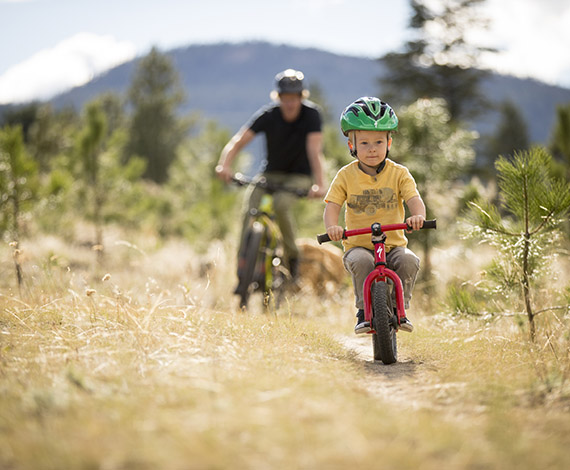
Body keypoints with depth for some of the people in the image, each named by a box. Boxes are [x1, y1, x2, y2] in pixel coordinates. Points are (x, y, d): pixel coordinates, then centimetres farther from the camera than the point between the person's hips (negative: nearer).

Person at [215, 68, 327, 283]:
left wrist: (319, 184, -45)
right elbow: (238, 141, -23)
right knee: (249, 212, -22)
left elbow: (314, 151, -30)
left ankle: (291, 255, -9)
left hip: (298, 176, -2)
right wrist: (224, 165, -42)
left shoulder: (311, 114, -18)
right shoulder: (268, 115, -15)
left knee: (281, 204, -32)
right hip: (270, 173, 2)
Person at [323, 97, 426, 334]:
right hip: (358, 245, -1)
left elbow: (414, 199, -10)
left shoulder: (399, 173, 1)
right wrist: (332, 226, -26)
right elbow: (332, 205, -4)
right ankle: (365, 312, -20)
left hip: (393, 243, 1)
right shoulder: (346, 175, 1)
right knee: (361, 262, -33)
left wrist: (418, 216, -34)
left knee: (408, 261, -29)